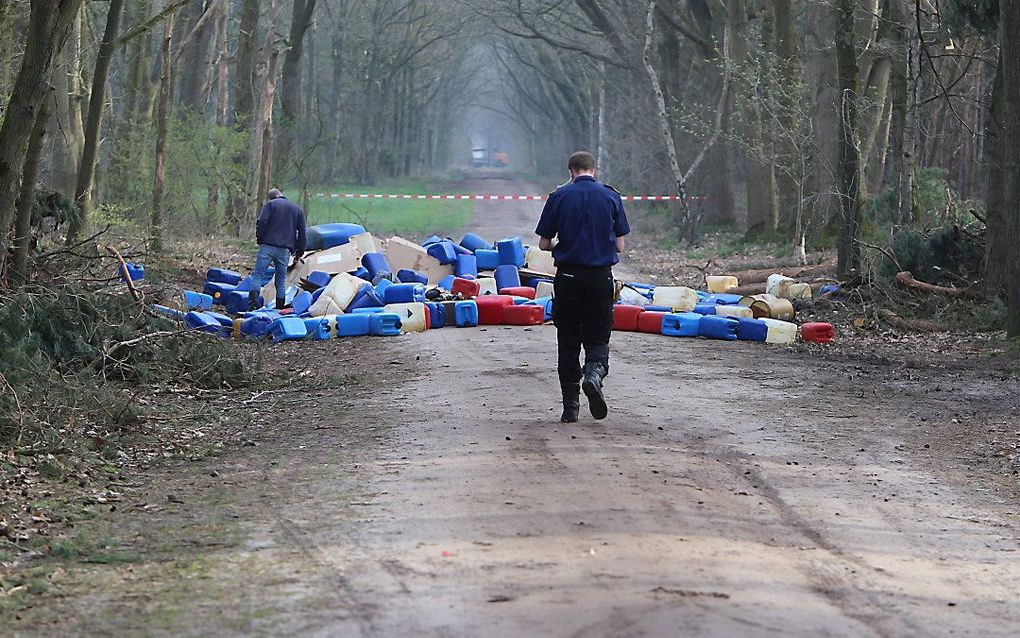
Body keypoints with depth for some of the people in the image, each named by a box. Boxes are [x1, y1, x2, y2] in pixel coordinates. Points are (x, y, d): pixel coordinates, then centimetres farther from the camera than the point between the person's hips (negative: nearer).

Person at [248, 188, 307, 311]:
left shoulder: (270, 204, 6)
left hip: (268, 246, -3)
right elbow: (302, 232, 13)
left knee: (258, 274, -2)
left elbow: (262, 222, -9)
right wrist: (299, 252, 17)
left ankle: (253, 301, -18)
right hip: (285, 250, 3)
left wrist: (259, 240, 3)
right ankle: (280, 307, 7)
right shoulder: (298, 209, 17)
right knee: (281, 280, 10)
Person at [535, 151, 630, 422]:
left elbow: (544, 243, 2)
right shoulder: (611, 196, 2)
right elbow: (619, 245, 3)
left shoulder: (559, 196, 0)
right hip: (601, 276, 0)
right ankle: (594, 373, -22)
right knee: (597, 338, 9)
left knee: (568, 341, 9)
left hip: (568, 276, 0)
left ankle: (570, 406, 8)